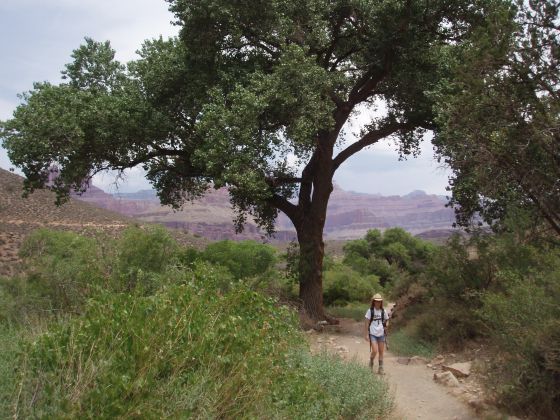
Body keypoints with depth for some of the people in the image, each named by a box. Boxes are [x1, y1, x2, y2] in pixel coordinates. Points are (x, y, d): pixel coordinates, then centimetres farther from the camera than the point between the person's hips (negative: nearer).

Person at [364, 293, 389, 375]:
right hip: (373, 334, -3)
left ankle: (380, 369, 17)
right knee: (375, 351, -13)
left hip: (381, 334, 3)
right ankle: (371, 362, 16)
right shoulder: (370, 311, -6)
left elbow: (386, 321, 15)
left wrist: (385, 325, -8)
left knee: (381, 352, 6)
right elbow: (367, 323, -3)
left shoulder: (383, 311, 3)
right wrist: (366, 334, -6)